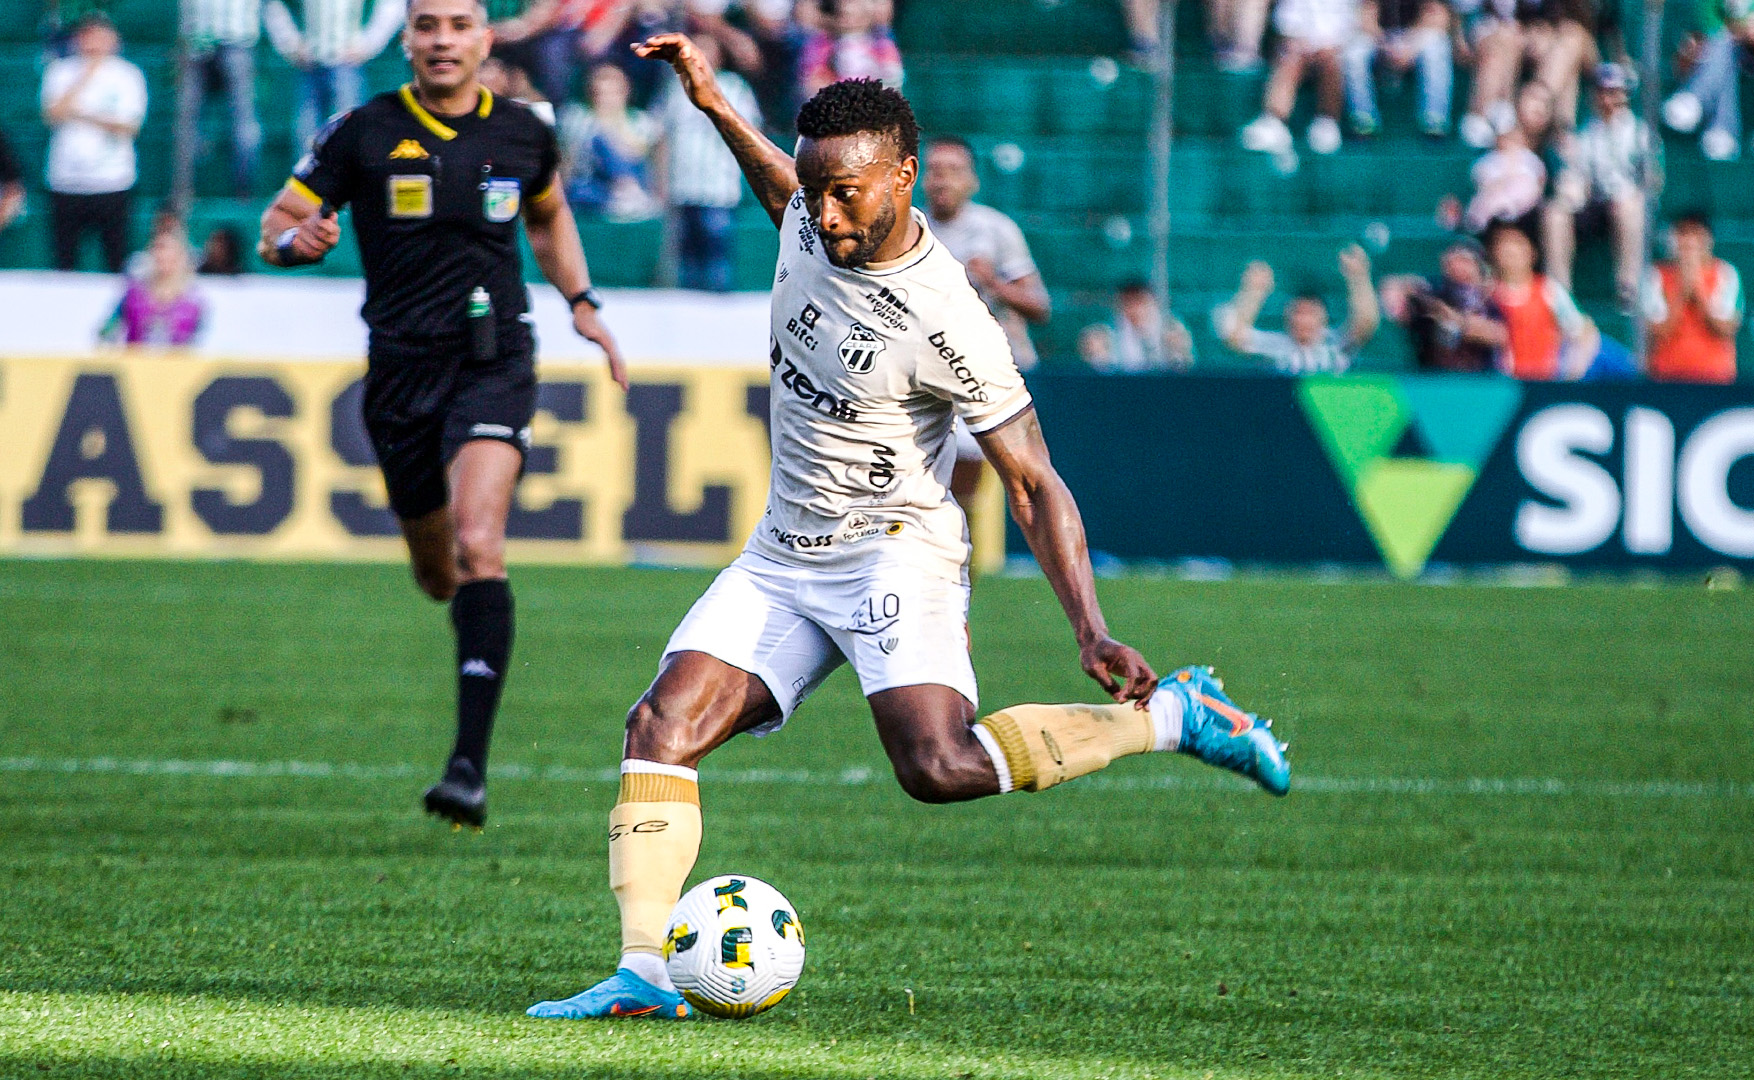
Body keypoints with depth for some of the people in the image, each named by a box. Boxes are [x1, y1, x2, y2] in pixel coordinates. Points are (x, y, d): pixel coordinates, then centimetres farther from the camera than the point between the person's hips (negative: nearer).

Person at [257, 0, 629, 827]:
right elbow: (276, 225, 2)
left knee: (478, 548, -21)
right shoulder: (363, 135, -2)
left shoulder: (523, 134, 4)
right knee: (437, 573, 11)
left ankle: (471, 764, -27)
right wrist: (297, 240, -21)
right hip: (402, 369, 1)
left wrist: (582, 303, 16)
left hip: (494, 363, -1)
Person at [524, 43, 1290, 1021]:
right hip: (783, 558, 7)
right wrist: (714, 103, 23)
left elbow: (1035, 484, -17)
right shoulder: (813, 220, -3)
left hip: (896, 549, -7)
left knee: (941, 766, -28)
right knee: (661, 728, -13)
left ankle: (1173, 717, -11)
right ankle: (645, 973, -14)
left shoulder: (947, 326, -22)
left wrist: (1092, 629, -24)